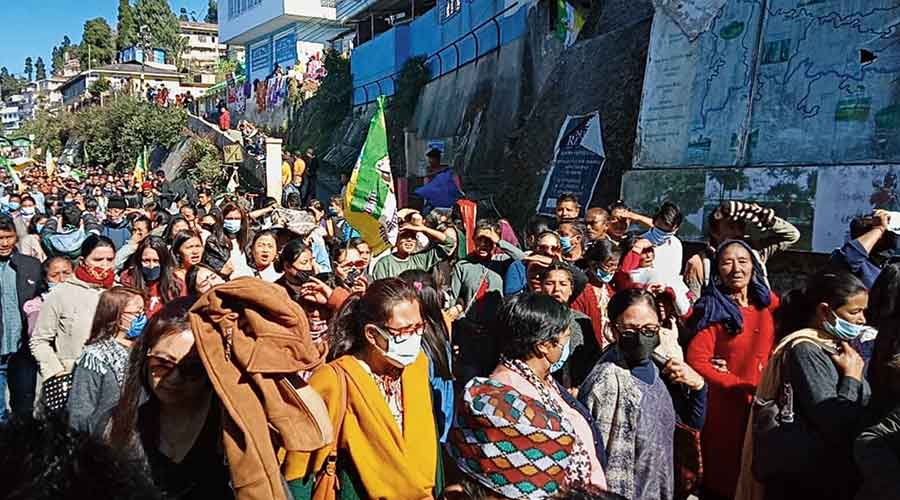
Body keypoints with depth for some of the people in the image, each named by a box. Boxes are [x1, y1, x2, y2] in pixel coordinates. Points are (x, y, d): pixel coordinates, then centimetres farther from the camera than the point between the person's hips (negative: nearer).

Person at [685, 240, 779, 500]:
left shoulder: (768, 302, 7)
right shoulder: (713, 308, -6)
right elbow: (696, 360, -16)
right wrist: (745, 388, -18)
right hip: (726, 407, -4)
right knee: (723, 479, 7)